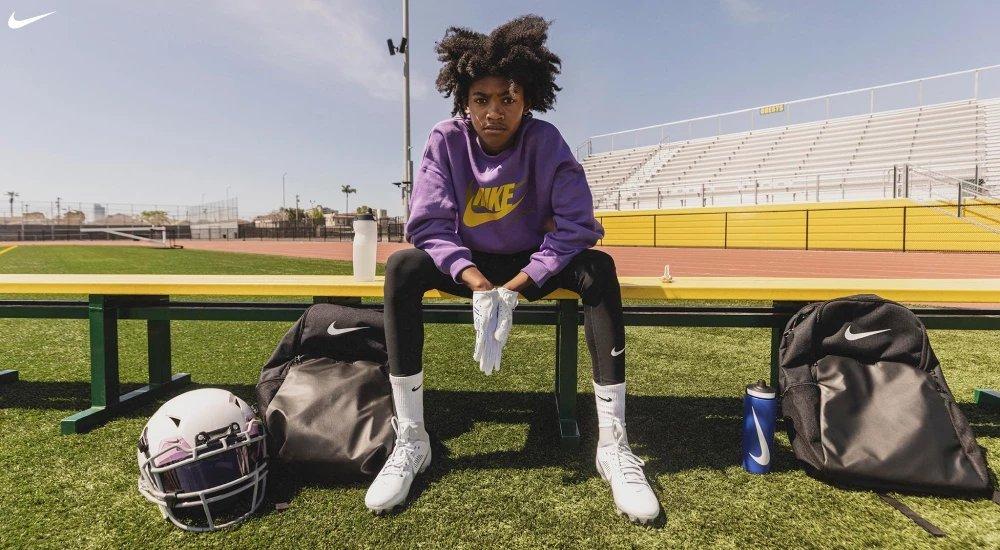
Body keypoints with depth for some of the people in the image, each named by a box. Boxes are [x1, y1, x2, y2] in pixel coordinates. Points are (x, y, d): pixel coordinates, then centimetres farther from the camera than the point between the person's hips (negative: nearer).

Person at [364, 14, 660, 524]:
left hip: (533, 265, 0)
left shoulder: (546, 142, -15)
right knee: (401, 267, -28)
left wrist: (514, 288, -31)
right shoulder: (445, 141, -13)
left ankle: (613, 442, -24)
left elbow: (576, 226, -21)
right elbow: (429, 224, -18)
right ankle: (410, 440, -21)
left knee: (598, 269, -29)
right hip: (468, 264, 1)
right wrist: (476, 282, -34)